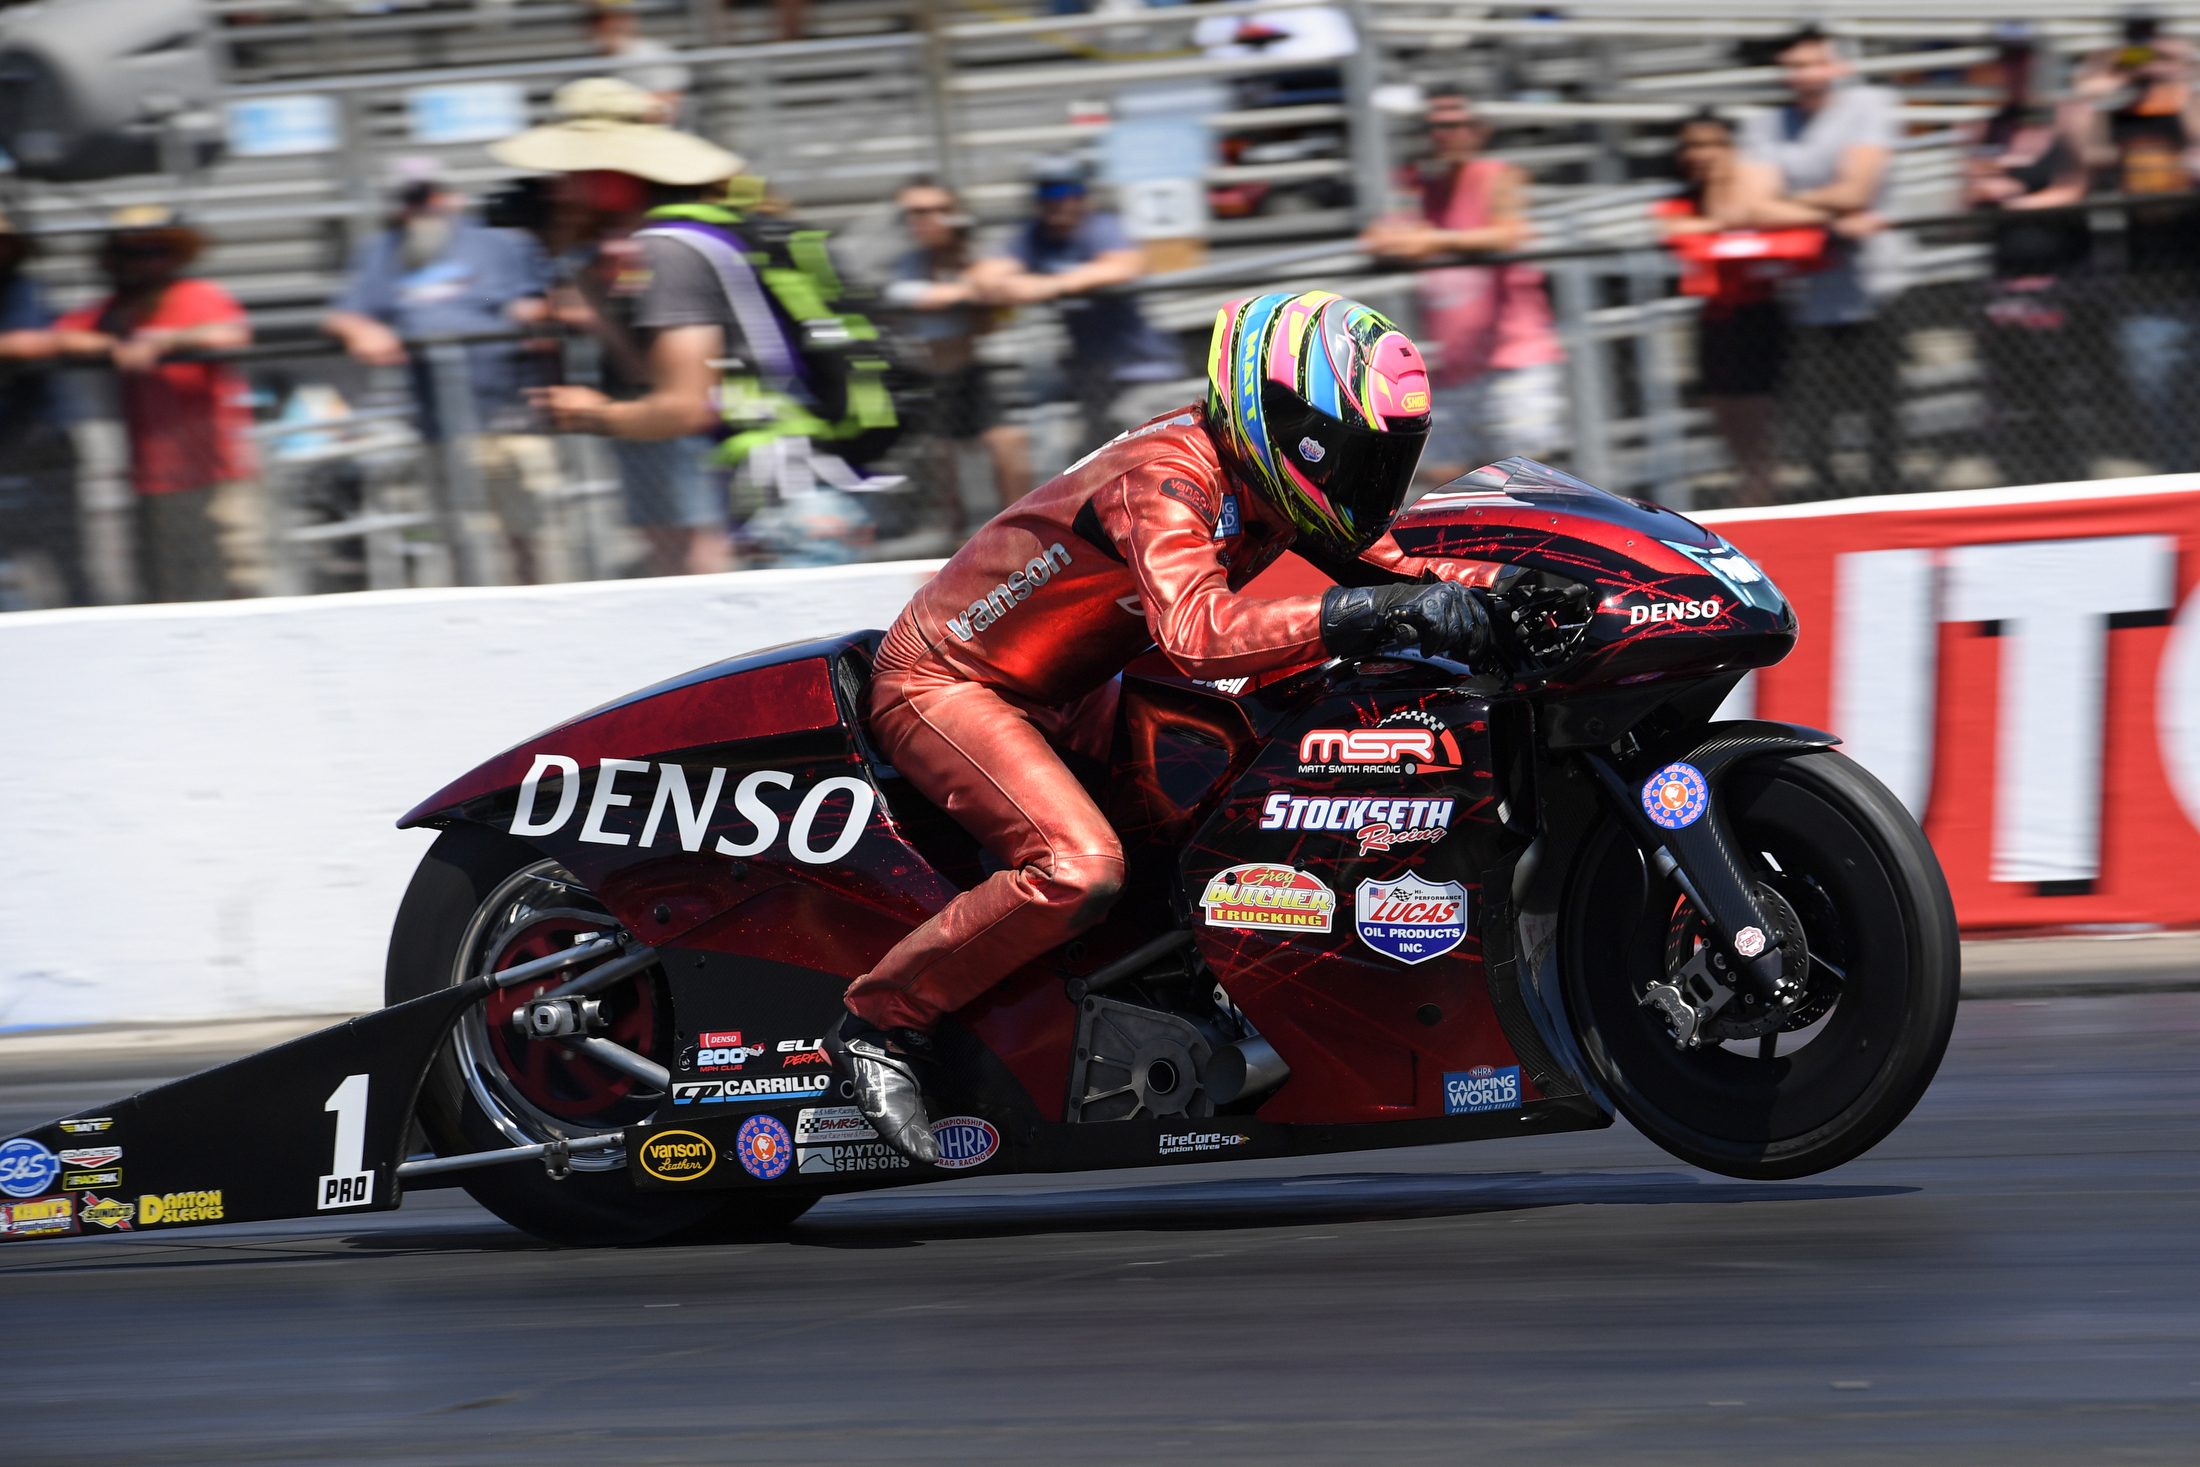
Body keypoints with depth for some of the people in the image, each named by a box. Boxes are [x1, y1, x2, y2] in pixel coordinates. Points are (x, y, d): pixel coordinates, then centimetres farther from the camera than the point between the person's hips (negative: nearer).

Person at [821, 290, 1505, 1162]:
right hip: (946, 682, -10)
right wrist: (1359, 613, -49)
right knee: (1079, 868, -30)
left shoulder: (1267, 480, -1)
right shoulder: (1169, 476, -28)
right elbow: (1197, 632, -44)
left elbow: (1387, 566, 6)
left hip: (1055, 695, 10)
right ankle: (880, 1020, -17)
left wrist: (1503, 589, -13)